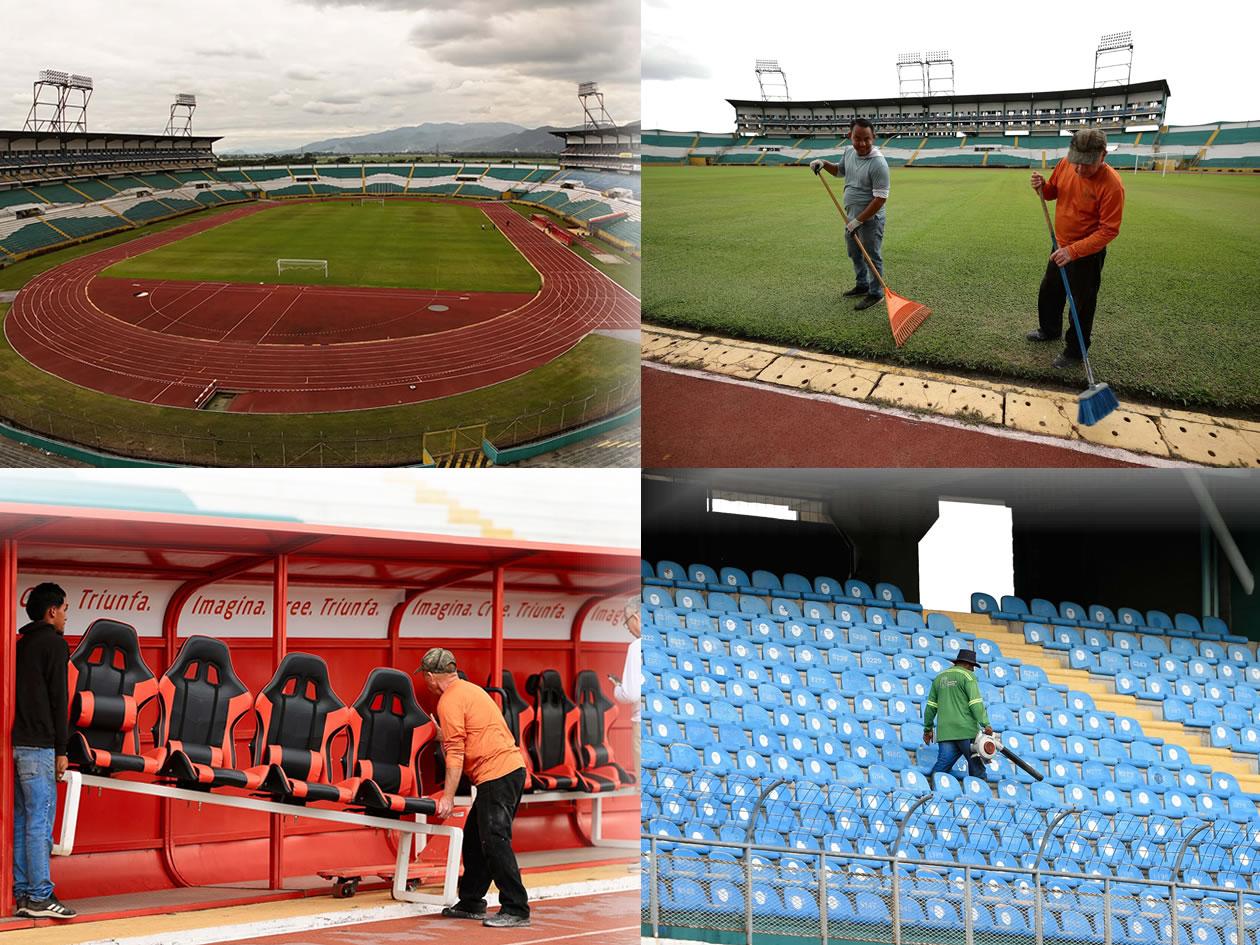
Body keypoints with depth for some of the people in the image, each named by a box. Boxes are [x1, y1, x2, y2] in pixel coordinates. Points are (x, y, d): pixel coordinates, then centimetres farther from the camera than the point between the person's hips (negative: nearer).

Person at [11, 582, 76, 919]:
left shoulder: (21, 644, 17)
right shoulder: (54, 644, -6)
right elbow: (58, 699, -11)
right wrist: (61, 750, -10)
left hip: (17, 743, 8)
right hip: (38, 746, -8)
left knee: (21, 821, 9)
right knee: (40, 822, -8)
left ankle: (22, 893, 11)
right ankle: (40, 897, -8)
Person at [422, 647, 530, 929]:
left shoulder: (449, 701, -8)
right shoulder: (470, 689, 21)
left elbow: (455, 754, -14)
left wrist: (448, 797, -14)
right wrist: (443, 735, 47)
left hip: (496, 774, -10)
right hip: (512, 768, 10)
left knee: (495, 842, -11)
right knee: (474, 840, 17)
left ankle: (516, 910, -12)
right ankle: (471, 903, 24)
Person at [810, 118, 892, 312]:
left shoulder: (878, 163, -26)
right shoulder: (849, 152, 0)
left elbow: (880, 198, -25)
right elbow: (840, 171, 23)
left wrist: (859, 221, -24)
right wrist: (823, 164, 3)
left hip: (870, 219, -9)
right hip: (852, 216, 9)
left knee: (872, 257, 3)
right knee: (855, 254, 23)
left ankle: (875, 294, 15)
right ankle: (863, 285, 40)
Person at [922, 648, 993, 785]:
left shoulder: (940, 677, 19)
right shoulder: (968, 675, 0)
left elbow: (931, 706, 21)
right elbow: (976, 703, -12)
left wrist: (927, 728, 27)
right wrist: (985, 725, -14)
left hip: (944, 731, 5)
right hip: (966, 730, -5)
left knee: (942, 766, -2)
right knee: (977, 768, 4)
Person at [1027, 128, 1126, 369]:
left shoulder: (1111, 184, -29)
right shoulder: (1066, 164, -11)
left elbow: (1108, 230, -27)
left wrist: (1073, 251, -33)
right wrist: (1042, 187, -15)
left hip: (1088, 254, -7)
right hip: (1061, 248, 7)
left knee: (1082, 304, 5)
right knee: (1048, 292, 24)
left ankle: (1075, 352, 22)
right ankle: (1050, 330, 48)